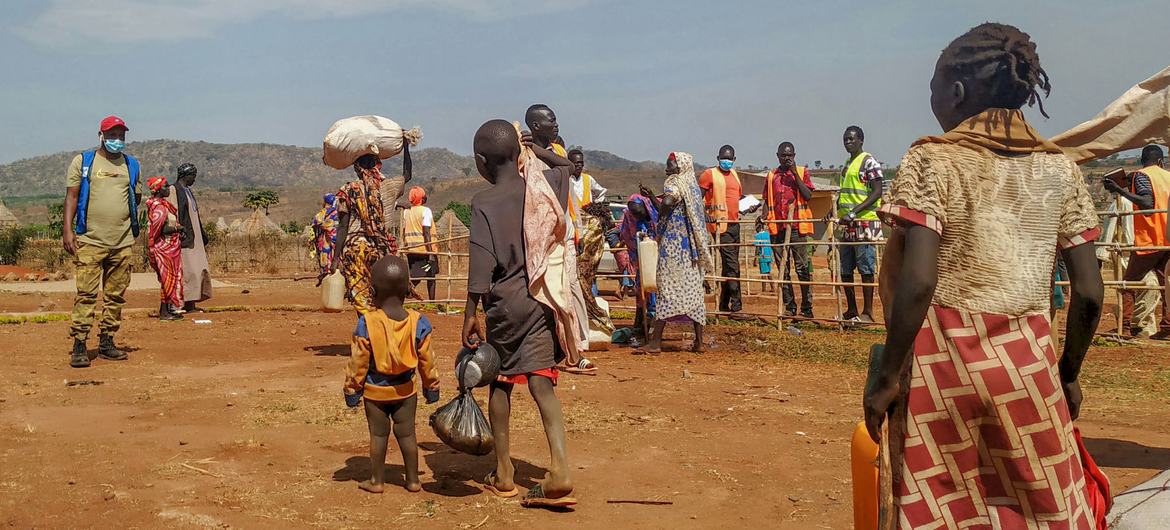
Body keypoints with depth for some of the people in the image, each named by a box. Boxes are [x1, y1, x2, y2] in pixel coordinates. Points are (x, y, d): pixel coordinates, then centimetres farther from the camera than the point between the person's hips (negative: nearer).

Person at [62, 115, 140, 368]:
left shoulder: (132, 165, 15)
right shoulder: (82, 161, 6)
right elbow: (71, 196, 1)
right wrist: (67, 229, -9)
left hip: (123, 243, 4)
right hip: (90, 241, -3)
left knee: (115, 295, 5)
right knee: (86, 294, -8)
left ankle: (107, 342, 13)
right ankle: (79, 346, -7)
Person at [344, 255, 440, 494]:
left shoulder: (366, 323, -17)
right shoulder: (418, 322, -10)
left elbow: (358, 361, -11)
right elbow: (426, 360, -2)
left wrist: (351, 389, 2)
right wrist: (431, 386, 12)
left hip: (375, 391, -2)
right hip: (406, 389, 2)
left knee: (378, 435, 10)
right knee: (407, 434, 12)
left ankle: (376, 480, 20)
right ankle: (413, 480, 19)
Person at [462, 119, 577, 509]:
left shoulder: (484, 202, -8)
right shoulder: (542, 187, 4)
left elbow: (481, 264, -15)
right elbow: (565, 165, 28)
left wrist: (470, 314, -13)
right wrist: (533, 147, 22)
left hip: (504, 302, -3)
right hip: (540, 299, 3)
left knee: (501, 383, 11)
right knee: (541, 381, 1)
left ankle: (503, 473, 18)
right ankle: (560, 469, -14)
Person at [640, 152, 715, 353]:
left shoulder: (674, 183, -8)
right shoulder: (694, 186, 15)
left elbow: (667, 204, -30)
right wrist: (651, 198, 27)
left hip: (673, 246, -7)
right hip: (693, 246, 7)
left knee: (667, 289, -8)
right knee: (693, 290, 8)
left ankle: (655, 341, -8)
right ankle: (699, 341, 9)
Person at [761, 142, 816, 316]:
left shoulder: (802, 172, 6)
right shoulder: (771, 176, 14)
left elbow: (808, 196, -6)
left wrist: (795, 174, -9)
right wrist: (764, 217, -1)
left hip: (797, 227, -3)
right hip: (778, 228, 3)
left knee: (802, 268, -5)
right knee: (783, 269, 5)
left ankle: (807, 307, -1)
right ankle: (789, 307, 11)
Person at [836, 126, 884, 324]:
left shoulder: (869, 162, -7)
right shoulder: (846, 165, 20)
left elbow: (877, 192, -14)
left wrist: (854, 211, -22)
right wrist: (835, 210, 10)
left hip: (865, 222, -9)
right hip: (846, 225, 9)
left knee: (865, 268, -6)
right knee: (845, 269, 10)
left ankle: (868, 311, -2)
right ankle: (851, 311, 18)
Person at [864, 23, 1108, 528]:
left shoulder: (932, 160, -6)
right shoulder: (1059, 169, 5)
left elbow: (918, 281, -16)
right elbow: (1089, 293, 2)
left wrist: (886, 374, -9)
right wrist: (1069, 372, 16)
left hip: (939, 360, -3)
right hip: (1026, 360, 3)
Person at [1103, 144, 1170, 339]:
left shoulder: (1141, 175, -6)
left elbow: (1148, 203, -22)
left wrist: (1120, 190, -25)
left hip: (1149, 241, -5)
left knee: (1129, 282, 4)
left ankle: (1125, 327, -2)